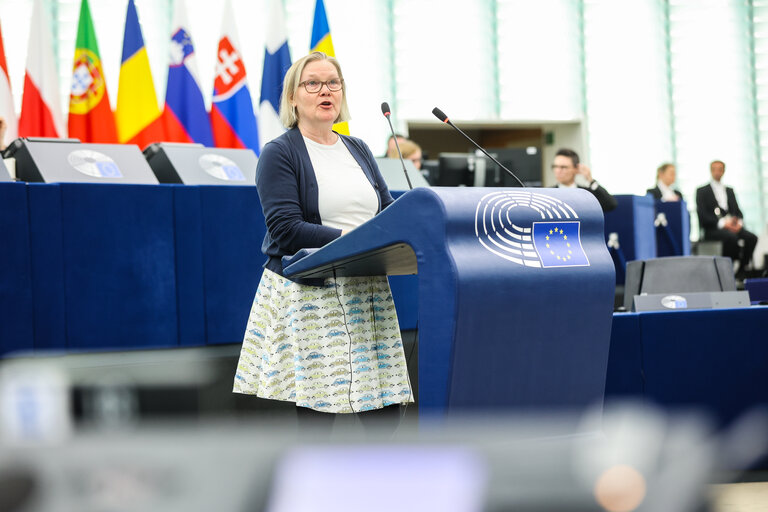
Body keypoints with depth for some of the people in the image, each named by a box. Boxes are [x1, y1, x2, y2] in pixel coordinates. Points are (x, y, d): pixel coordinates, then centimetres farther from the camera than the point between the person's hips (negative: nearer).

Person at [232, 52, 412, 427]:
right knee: (316, 414, -8)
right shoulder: (279, 153, -1)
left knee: (386, 412, 1)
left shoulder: (358, 150, 19)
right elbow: (285, 229, -13)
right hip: (307, 294, -6)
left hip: (366, 293, 6)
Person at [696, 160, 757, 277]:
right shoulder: (702, 191, 8)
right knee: (731, 237, -37)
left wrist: (739, 222, -6)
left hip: (732, 226, 5)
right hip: (712, 229, -5)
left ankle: (741, 271, -19)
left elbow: (738, 212, 19)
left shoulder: (729, 191, 25)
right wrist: (723, 223, -17)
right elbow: (702, 214, -5)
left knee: (751, 237, -25)